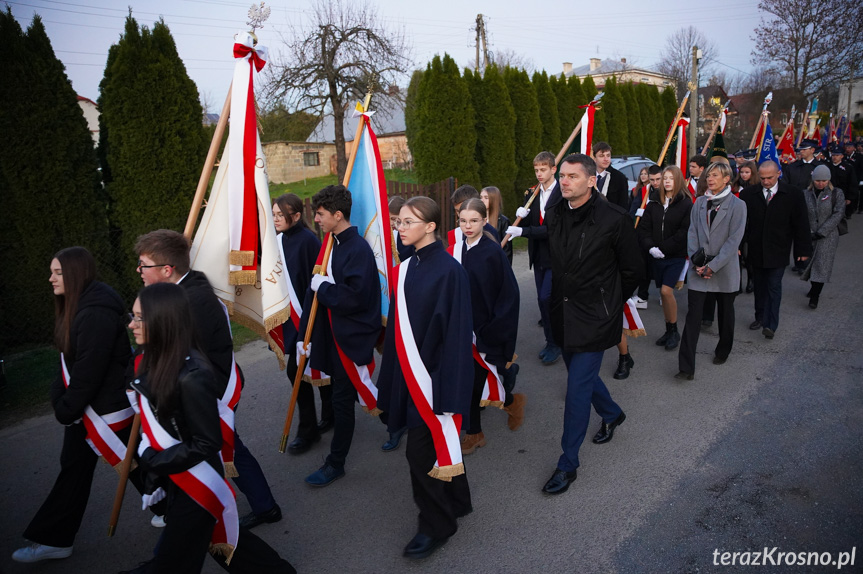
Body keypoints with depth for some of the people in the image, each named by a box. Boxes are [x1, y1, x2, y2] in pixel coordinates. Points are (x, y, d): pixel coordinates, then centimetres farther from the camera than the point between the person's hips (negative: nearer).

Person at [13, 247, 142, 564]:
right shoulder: (76, 308, 7)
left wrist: (67, 408, -15)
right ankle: (53, 539, 29)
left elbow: (90, 369, -25)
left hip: (106, 407, -9)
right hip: (82, 407, 9)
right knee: (74, 468, 16)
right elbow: (70, 361, 14)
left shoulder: (96, 314, -25)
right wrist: (60, 400, 9)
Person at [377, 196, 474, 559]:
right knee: (437, 442, 19)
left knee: (421, 450, 1)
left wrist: (447, 388, -19)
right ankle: (456, 502, 42)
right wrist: (395, 376, 12)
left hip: (435, 374, -7)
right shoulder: (406, 268, 5)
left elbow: (456, 331, -19)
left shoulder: (449, 270, -17)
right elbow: (399, 325, 10)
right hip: (411, 373, 7)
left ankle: (437, 525, 23)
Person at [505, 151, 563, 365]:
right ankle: (552, 341, 27)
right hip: (539, 256, 7)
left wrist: (523, 231, -27)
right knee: (544, 300, 13)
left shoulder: (563, 194, -14)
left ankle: (554, 343, 5)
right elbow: (526, 226, 10)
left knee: (546, 298, -12)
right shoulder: (532, 194, 9)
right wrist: (521, 217, -12)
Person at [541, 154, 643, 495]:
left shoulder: (613, 219, -15)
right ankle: (612, 414, 52)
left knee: (578, 388, -3)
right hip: (563, 313, 6)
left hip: (594, 318, -6)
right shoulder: (555, 215, 1)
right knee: (582, 375, 21)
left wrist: (608, 301, 5)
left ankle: (568, 464, 11)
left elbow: (633, 270, -3)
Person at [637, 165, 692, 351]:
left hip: (676, 256, -4)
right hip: (658, 257, 5)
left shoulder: (686, 204, -4)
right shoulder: (654, 204, 9)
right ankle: (669, 331, 21)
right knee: (663, 293, 9)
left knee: (666, 291, -14)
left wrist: (664, 249, -15)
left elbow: (684, 232, -11)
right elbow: (644, 229, 4)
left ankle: (674, 331, 3)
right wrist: (650, 247, -12)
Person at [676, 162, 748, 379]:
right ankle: (686, 367, -6)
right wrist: (696, 262, -7)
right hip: (699, 269, 2)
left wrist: (712, 266, -16)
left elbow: (734, 240, -10)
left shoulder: (737, 205, -5)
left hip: (725, 270, -2)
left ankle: (723, 352, 38)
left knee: (725, 313, 15)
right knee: (693, 315, -5)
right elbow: (692, 233, 4)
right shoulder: (700, 202, 6)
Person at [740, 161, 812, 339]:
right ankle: (760, 317, 25)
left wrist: (803, 249, -3)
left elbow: (801, 224, -2)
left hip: (778, 251, -2)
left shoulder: (793, 195, -5)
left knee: (774, 286, -3)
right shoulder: (748, 194, -2)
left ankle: (770, 324, -2)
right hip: (756, 249, 2)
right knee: (760, 285, 13)